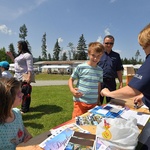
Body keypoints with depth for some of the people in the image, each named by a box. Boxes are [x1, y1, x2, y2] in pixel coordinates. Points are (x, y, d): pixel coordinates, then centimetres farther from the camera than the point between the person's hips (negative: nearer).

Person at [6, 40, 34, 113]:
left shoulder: (27, 55, -12)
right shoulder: (20, 55, 18)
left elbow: (30, 67, -19)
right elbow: (16, 63, 33)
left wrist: (29, 77, -27)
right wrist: (11, 56, 23)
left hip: (24, 77, -10)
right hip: (18, 77, 10)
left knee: (25, 93, -5)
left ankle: (25, 109, 5)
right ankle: (23, 107, 25)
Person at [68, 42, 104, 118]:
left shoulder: (100, 70, 5)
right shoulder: (80, 67, -8)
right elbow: (71, 80, 0)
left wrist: (98, 100, 15)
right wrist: (72, 90, -19)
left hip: (93, 103, 4)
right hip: (80, 102, -4)